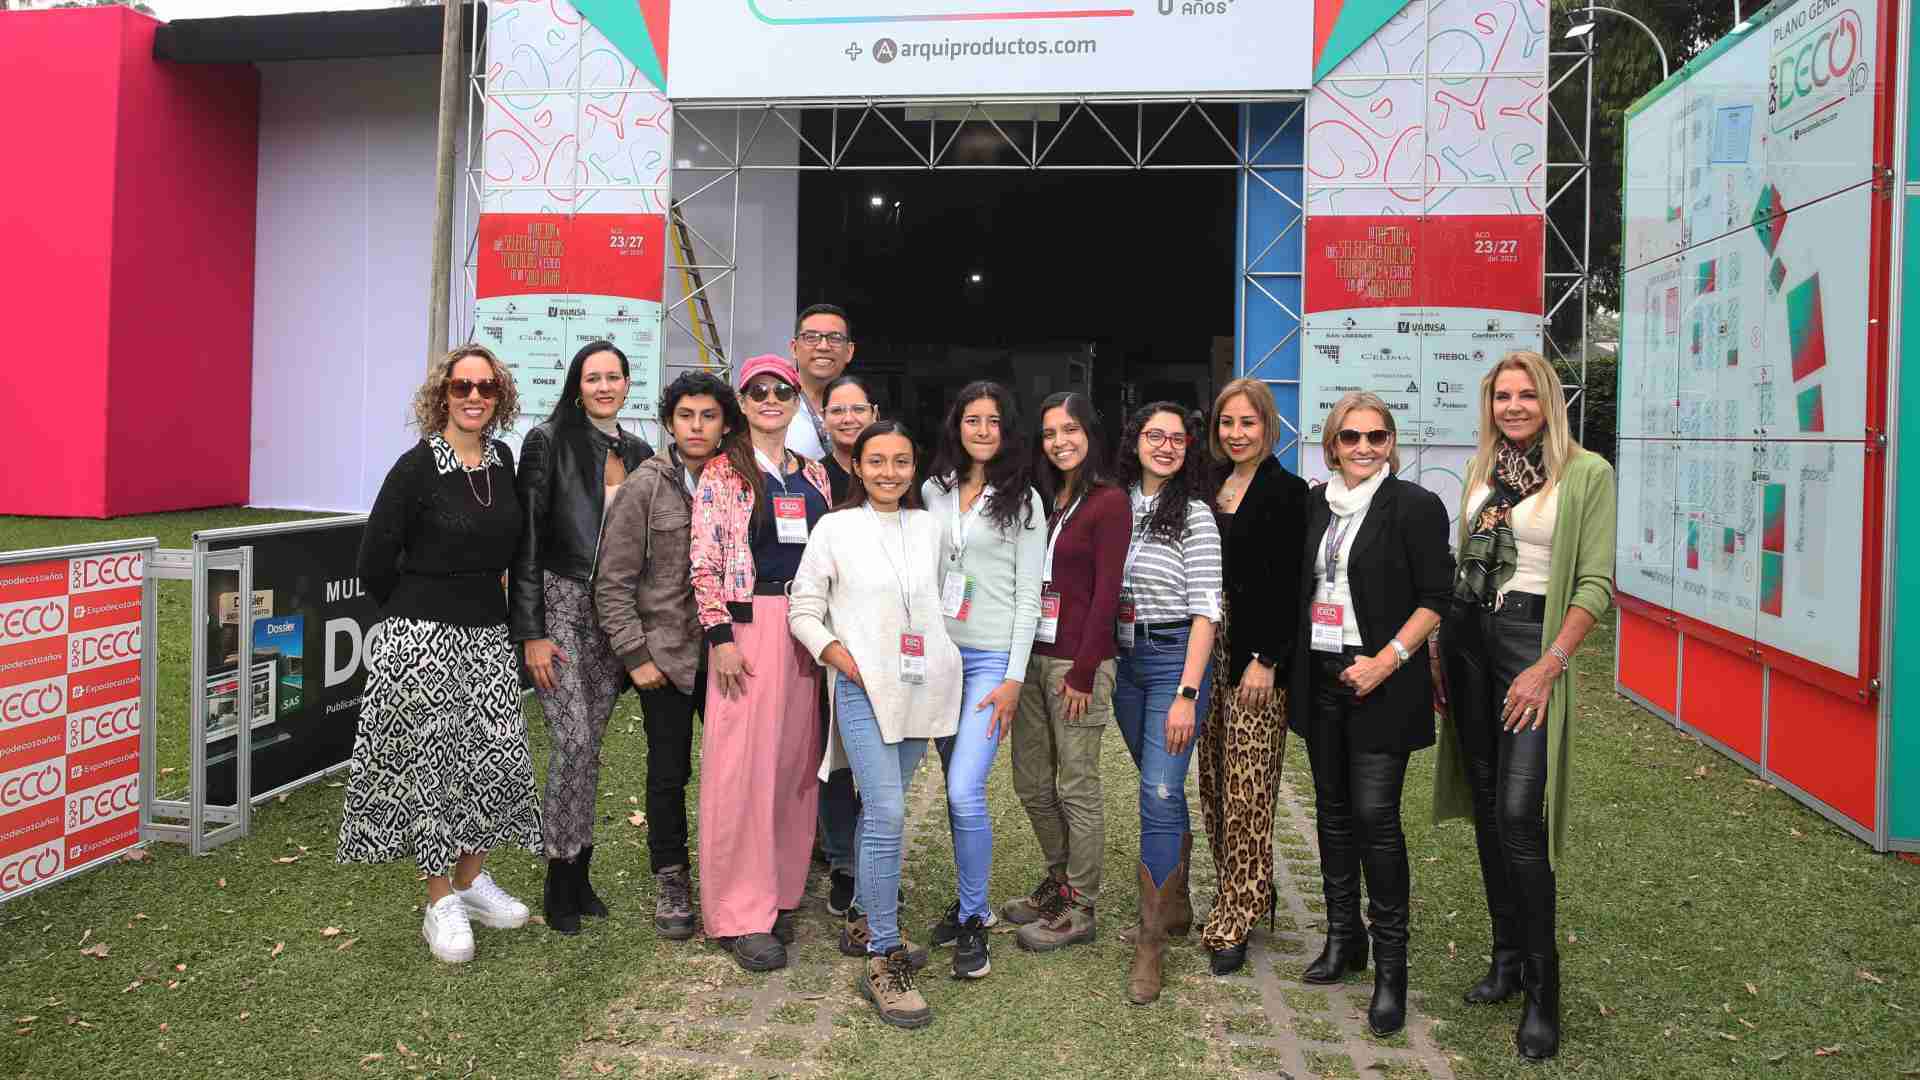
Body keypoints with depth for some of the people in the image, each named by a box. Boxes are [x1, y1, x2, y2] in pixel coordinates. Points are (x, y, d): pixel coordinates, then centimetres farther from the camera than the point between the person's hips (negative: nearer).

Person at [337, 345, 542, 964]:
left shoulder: (503, 462, 5)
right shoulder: (417, 466, -11)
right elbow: (375, 563, -7)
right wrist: (419, 616, 5)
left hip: (488, 635, 5)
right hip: (422, 640, -5)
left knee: (496, 758, 8)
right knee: (431, 764, 3)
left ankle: (471, 878, 28)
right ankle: (441, 903, 16)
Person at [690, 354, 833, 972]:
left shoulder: (814, 475, 14)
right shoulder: (723, 473, -1)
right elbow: (704, 562, -7)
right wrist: (720, 636, -14)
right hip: (747, 625, -5)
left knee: (796, 761, 8)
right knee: (742, 765, -5)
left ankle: (780, 892, 21)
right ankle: (740, 913, 4)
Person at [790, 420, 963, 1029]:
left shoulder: (930, 528, 10)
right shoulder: (835, 529, 0)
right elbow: (803, 609, 2)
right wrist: (831, 647, -13)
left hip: (923, 688, 4)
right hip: (863, 687, -4)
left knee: (882, 810, 13)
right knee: (887, 815, -13)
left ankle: (870, 920, 29)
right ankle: (883, 961, -5)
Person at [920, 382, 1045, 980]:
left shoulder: (1023, 500, -2)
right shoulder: (933, 491, 9)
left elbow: (1028, 595, -4)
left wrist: (1014, 678, -10)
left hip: (992, 657, -4)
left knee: (965, 792, -13)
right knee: (955, 790, 11)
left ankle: (972, 922, 3)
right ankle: (971, 903, 27)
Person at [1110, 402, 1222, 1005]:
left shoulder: (1194, 515, -7)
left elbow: (1206, 611, -11)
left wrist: (1187, 693, -17)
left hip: (1175, 658, -5)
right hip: (1125, 661, 5)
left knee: (1160, 795, -10)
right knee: (1162, 790, 17)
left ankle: (1151, 944, -2)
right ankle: (1175, 900, 34)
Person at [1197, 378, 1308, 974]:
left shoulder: (1287, 492, -7)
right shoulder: (1207, 486, 12)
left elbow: (1289, 586, -12)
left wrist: (1267, 659, -17)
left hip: (1258, 657, -7)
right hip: (1205, 649, 7)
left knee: (1247, 789, -5)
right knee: (1215, 783, 11)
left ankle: (1235, 922, 5)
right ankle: (1239, 895, 26)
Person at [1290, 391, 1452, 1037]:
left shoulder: (1415, 506, -6)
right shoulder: (1314, 505, 10)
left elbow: (1435, 597, -9)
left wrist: (1387, 659, -17)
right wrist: (1280, 658, 8)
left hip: (1379, 685, -6)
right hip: (1320, 680, 6)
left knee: (1375, 817, -6)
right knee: (1333, 810, 13)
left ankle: (1390, 965, 6)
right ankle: (1343, 938, 27)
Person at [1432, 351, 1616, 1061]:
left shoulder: (1587, 474, -6)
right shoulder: (1481, 469, 12)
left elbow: (1596, 585, -8)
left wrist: (1549, 665, -16)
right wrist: (1438, 653, 11)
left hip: (1533, 642, -6)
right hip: (1467, 636, 6)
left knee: (1519, 815, -11)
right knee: (1485, 804, 10)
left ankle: (1542, 986, 3)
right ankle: (1508, 955, 25)